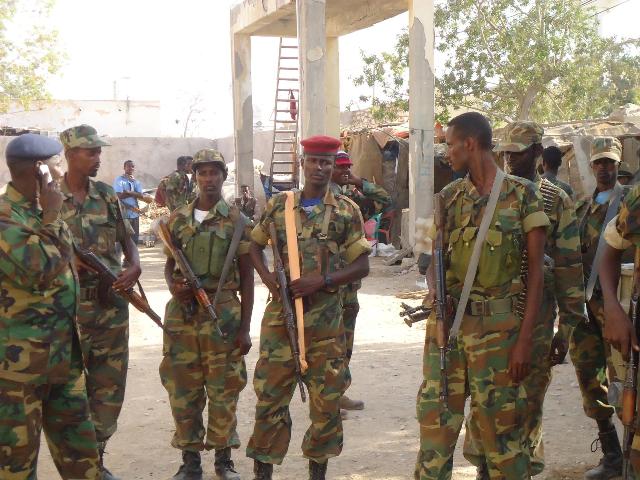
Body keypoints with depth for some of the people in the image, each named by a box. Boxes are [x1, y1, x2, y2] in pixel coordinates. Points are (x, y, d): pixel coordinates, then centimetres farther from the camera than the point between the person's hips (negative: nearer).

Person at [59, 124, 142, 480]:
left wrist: (134, 267, -6)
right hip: (71, 306, -4)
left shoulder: (108, 195, 8)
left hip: (112, 304, 5)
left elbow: (126, 239, 14)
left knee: (110, 386, 11)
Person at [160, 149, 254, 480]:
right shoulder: (178, 219, 7)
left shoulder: (235, 220, -1)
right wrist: (173, 286, -7)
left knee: (223, 390, 4)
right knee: (183, 389, 7)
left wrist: (245, 327, -3)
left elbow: (247, 275, 1)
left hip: (223, 312, -2)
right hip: (182, 313, 3)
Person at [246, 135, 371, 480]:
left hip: (325, 318, -1)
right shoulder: (278, 204, 5)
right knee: (270, 393, 4)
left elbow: (362, 266, 0)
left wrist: (321, 280, -14)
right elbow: (255, 245, 17)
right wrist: (267, 277, -3)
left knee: (326, 398, 7)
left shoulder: (346, 211, 0)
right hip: (280, 313, 1)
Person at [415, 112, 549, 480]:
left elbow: (536, 270, -4)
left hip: (498, 328, -4)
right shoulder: (448, 197, 9)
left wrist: (525, 339, -10)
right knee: (435, 420, 7)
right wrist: (435, 291, -9)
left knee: (501, 428, 5)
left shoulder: (523, 194, -3)